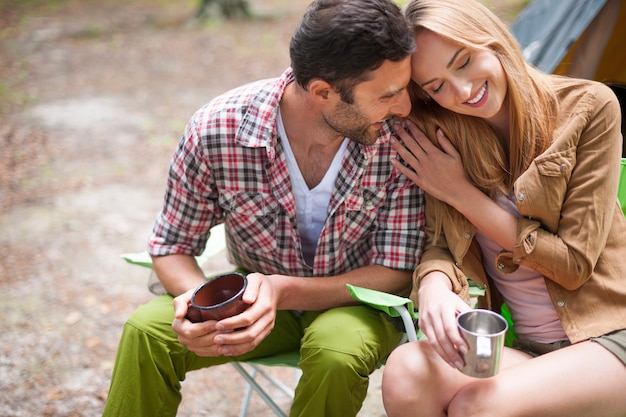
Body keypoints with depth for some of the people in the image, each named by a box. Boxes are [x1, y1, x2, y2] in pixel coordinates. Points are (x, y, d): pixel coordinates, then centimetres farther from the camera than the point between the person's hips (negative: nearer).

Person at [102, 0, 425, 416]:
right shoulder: (215, 130, -21)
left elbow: (397, 273, -19)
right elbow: (171, 247, -7)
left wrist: (282, 290, -34)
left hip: (356, 303, 0)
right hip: (258, 299, 1)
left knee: (336, 353, -34)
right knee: (146, 329, -22)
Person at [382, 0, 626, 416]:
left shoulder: (588, 108, -9)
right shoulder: (439, 134, 0)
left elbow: (575, 263, -10)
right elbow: (438, 243, 0)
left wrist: (461, 193, -11)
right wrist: (435, 283, -25)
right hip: (518, 348, 3)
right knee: (407, 370, -28)